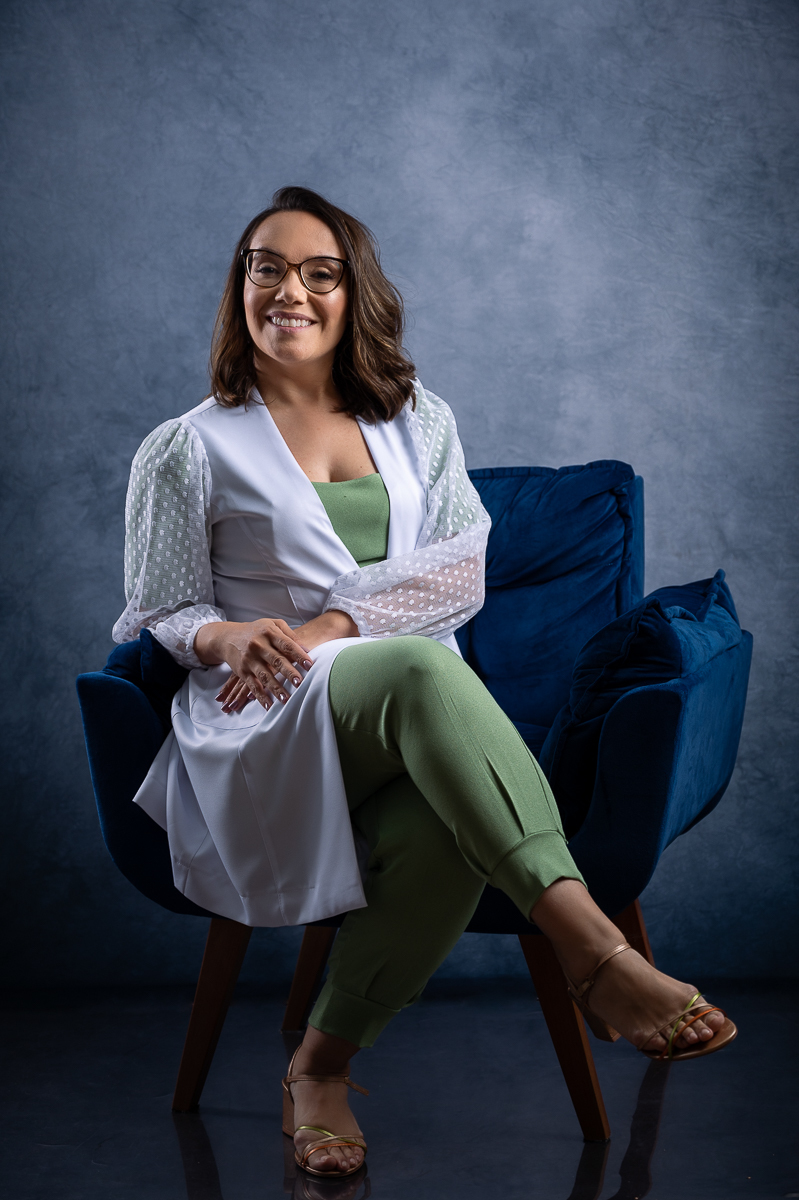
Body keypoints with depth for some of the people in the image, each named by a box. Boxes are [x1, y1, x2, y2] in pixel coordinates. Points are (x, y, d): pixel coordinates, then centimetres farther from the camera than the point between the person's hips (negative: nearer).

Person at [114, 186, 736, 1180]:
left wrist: (327, 627, -9)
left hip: (415, 726, 3)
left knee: (445, 833, -37)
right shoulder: (189, 449, 13)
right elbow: (156, 612, 10)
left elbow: (466, 570, 7)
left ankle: (323, 1061, -16)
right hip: (271, 727, -2)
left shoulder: (418, 423, 20)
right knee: (420, 670, -39)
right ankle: (593, 949, -48)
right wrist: (227, 636, -15)